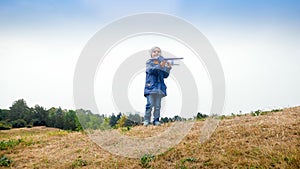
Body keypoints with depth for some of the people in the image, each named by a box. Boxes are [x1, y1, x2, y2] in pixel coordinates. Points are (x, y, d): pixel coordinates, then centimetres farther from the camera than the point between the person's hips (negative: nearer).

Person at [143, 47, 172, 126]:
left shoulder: (163, 62, 15)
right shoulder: (149, 62, 6)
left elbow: (165, 75, 10)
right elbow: (151, 70, -15)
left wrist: (168, 68, -9)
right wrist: (160, 66, -29)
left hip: (160, 87, 4)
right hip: (151, 86, -3)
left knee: (158, 105, 3)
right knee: (150, 104, -9)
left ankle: (156, 120, 9)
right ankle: (146, 120, -1)